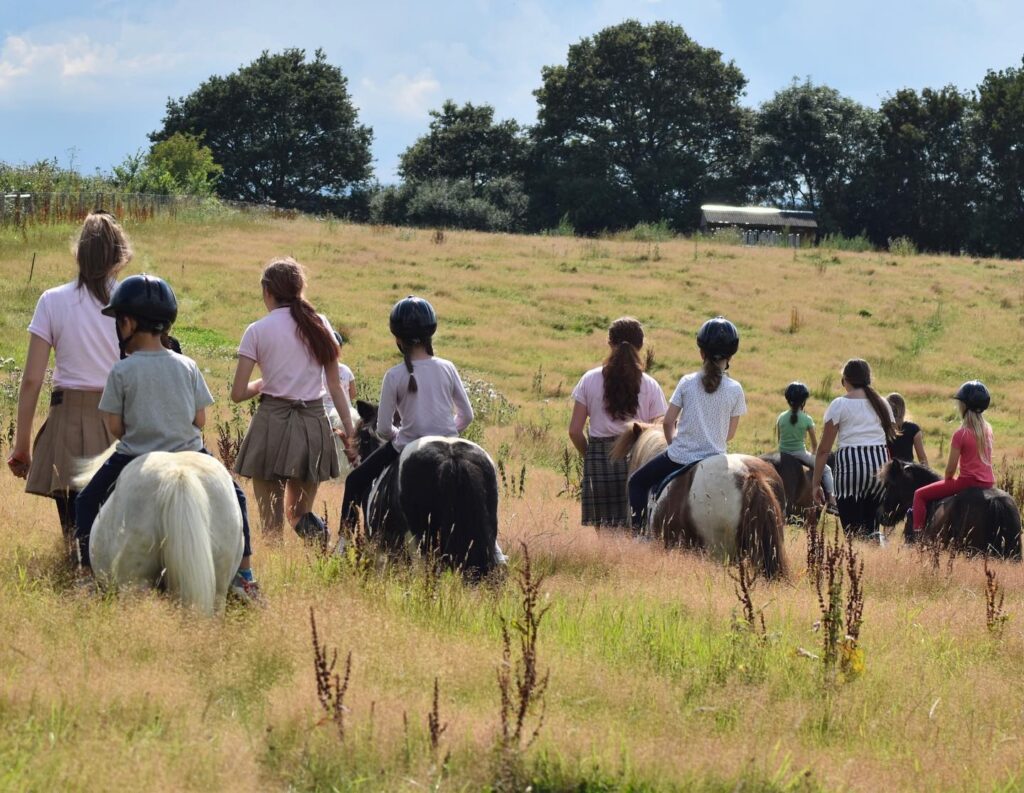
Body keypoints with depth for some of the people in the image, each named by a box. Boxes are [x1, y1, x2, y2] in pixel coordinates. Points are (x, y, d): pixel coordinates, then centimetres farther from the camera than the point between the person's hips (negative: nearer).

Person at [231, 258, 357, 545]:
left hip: (272, 422, -3)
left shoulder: (257, 331, -3)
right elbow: (335, 386, 5)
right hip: (314, 423, 3)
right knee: (299, 514, 15)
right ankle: (315, 532, -16)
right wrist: (349, 431, 7)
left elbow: (238, 393, -4)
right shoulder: (320, 325, 6)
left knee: (271, 521, 5)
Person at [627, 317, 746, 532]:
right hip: (714, 459, 0)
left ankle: (639, 527, 6)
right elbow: (730, 434, 3)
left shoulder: (687, 383, -5)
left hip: (680, 457, 0)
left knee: (638, 481, 21)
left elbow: (668, 422, -1)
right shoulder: (735, 390, -5)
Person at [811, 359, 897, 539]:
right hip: (880, 463, 5)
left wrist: (815, 484, 2)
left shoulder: (839, 405, 2)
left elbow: (824, 449, -1)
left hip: (850, 463, -5)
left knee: (852, 530, -4)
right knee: (871, 527, 14)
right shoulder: (881, 404, 16)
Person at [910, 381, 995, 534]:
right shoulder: (988, 430, 5)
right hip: (989, 482, 7)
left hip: (969, 481, -7)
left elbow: (951, 469, -13)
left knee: (920, 494, 3)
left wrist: (948, 479, 10)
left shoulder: (960, 434, -16)